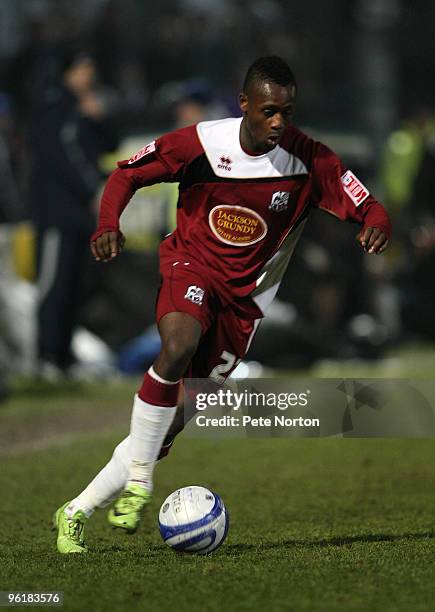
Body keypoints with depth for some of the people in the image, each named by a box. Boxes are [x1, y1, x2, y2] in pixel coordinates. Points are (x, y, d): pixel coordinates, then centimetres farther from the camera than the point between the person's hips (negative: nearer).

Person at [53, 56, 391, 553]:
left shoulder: (309, 161, -12)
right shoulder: (201, 143, -13)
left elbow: (368, 209, -10)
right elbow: (128, 173, -2)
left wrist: (376, 227, -35)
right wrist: (108, 224, -20)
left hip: (244, 296, 2)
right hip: (191, 266, -2)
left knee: (174, 421, -2)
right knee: (179, 345, -37)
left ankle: (76, 513, 12)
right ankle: (138, 479, -24)